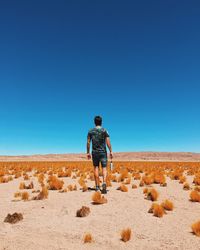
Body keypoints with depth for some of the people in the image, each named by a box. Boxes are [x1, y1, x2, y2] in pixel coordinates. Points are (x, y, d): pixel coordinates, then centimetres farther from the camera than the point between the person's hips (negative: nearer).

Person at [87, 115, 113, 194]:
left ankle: (97, 186, 12)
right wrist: (111, 151, -6)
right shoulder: (104, 130, -2)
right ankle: (104, 182, -18)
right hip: (103, 152, -1)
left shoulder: (90, 131, 3)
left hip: (95, 152, 2)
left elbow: (88, 142, 3)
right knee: (104, 168, 3)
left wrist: (88, 153, 9)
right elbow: (108, 142, -9)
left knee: (96, 168, 9)